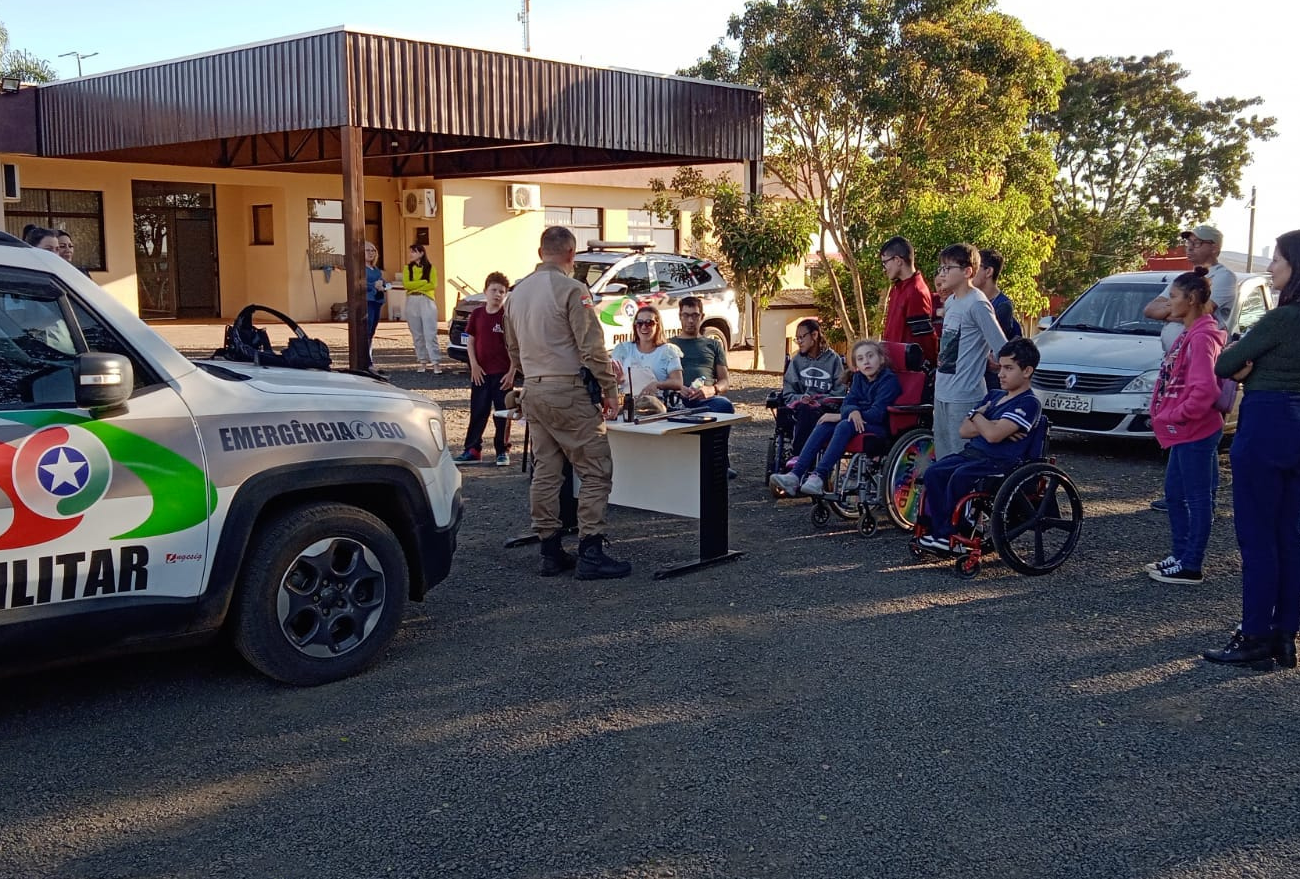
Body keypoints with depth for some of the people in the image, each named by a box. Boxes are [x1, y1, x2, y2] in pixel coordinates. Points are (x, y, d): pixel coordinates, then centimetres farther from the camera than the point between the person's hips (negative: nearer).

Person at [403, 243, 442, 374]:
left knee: (430, 334, -9)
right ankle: (422, 360, 10)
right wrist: (423, 282, -9)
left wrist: (415, 287, -9)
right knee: (417, 334, 4)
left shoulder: (430, 268, 3)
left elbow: (433, 285, -8)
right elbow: (406, 284, -3)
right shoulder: (408, 268, 10)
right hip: (412, 302, 3)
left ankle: (436, 362, -12)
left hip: (427, 301, -3)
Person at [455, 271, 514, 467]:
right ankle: (472, 450, 15)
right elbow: (470, 341, 8)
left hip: (502, 374, -3)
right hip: (480, 372, 3)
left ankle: (503, 451, 14)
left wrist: (511, 372, -11)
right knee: (478, 412, 8)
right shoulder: (477, 314, 4)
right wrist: (474, 365, -3)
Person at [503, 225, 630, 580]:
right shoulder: (571, 290, -11)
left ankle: (550, 551, 15)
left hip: (533, 392, 8)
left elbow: (513, 350, 20)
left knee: (545, 471, 11)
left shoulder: (518, 292, 12)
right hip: (568, 391, -8)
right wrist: (610, 390, -7)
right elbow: (593, 348, -14)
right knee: (595, 471, -3)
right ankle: (590, 553, -6)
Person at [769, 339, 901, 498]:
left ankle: (820, 476, -43)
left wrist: (840, 416, -17)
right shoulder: (859, 378, 13)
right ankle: (795, 475, -30)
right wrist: (853, 412, -21)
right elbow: (847, 404, 7)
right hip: (859, 423, 7)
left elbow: (877, 414, -18)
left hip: (882, 429, -7)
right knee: (824, 425, -18)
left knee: (845, 425, -33)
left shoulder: (889, 380, -10)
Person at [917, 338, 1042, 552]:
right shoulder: (994, 396, 19)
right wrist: (990, 425, -7)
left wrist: (977, 416, -1)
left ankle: (950, 535, -18)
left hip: (1001, 462, -8)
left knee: (960, 476, -32)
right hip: (972, 453, 8)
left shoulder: (1028, 403, -8)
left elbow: (993, 435, -20)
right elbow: (965, 430, 11)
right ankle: (939, 531, -16)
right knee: (933, 473, -17)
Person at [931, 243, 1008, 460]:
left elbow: (1003, 350, -16)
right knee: (942, 457, 15)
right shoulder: (950, 302, 12)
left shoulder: (977, 304, -15)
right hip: (942, 393, 9)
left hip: (964, 397, -9)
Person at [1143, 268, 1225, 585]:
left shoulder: (1201, 337, -18)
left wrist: (1176, 415, -18)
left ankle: (1191, 566, 6)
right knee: (1174, 492, 18)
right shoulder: (1189, 334, 12)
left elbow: (1204, 390, -27)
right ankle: (1180, 555, 28)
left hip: (1196, 432, -10)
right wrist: (1165, 414, 13)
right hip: (1184, 432, 10)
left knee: (1197, 498, -1)